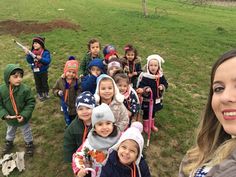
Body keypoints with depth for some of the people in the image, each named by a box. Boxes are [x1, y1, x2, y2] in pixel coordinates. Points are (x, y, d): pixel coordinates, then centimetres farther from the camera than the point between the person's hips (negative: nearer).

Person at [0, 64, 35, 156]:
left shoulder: (25, 89, -26)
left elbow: (31, 102, -19)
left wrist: (24, 115, -25)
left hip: (23, 118, -3)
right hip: (10, 118, 3)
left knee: (26, 132, 21)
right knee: (10, 132, 31)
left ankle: (29, 144, 48)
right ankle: (9, 143, 60)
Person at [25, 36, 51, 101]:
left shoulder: (45, 52, -16)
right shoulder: (32, 52, -5)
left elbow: (48, 61, -25)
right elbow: (29, 61, -9)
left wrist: (41, 58, -39)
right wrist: (28, 55, -24)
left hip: (43, 71, -3)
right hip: (35, 72, 3)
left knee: (44, 83, 15)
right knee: (38, 84, 16)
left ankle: (46, 93, 36)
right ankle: (40, 94, 34)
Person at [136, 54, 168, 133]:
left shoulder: (161, 76, -7)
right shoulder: (145, 76, -21)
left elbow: (165, 84, 3)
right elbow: (140, 86, -21)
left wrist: (162, 87, -18)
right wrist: (145, 89, -40)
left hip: (156, 99, 5)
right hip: (147, 99, -4)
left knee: (153, 112, 24)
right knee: (146, 113, 13)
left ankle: (152, 125, 45)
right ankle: (145, 126, 34)